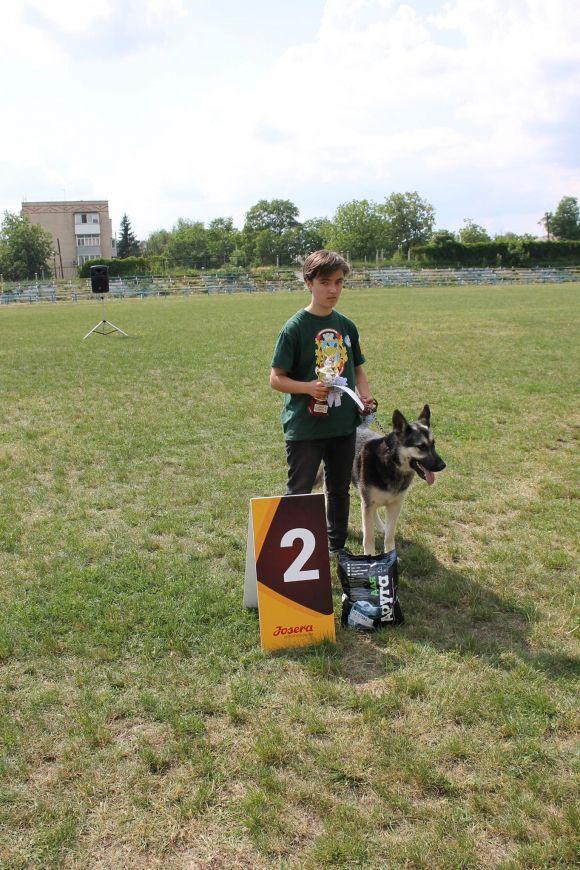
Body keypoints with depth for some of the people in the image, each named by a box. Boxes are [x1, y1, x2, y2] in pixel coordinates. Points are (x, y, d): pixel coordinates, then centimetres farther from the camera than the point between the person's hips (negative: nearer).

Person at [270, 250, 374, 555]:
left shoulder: (347, 326, 5)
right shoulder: (295, 328, -11)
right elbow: (276, 379, -10)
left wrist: (365, 395, -3)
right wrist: (309, 387, -26)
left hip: (344, 424, 6)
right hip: (304, 427, -6)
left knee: (340, 488, 18)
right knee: (299, 493, 4)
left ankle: (337, 546, 36)